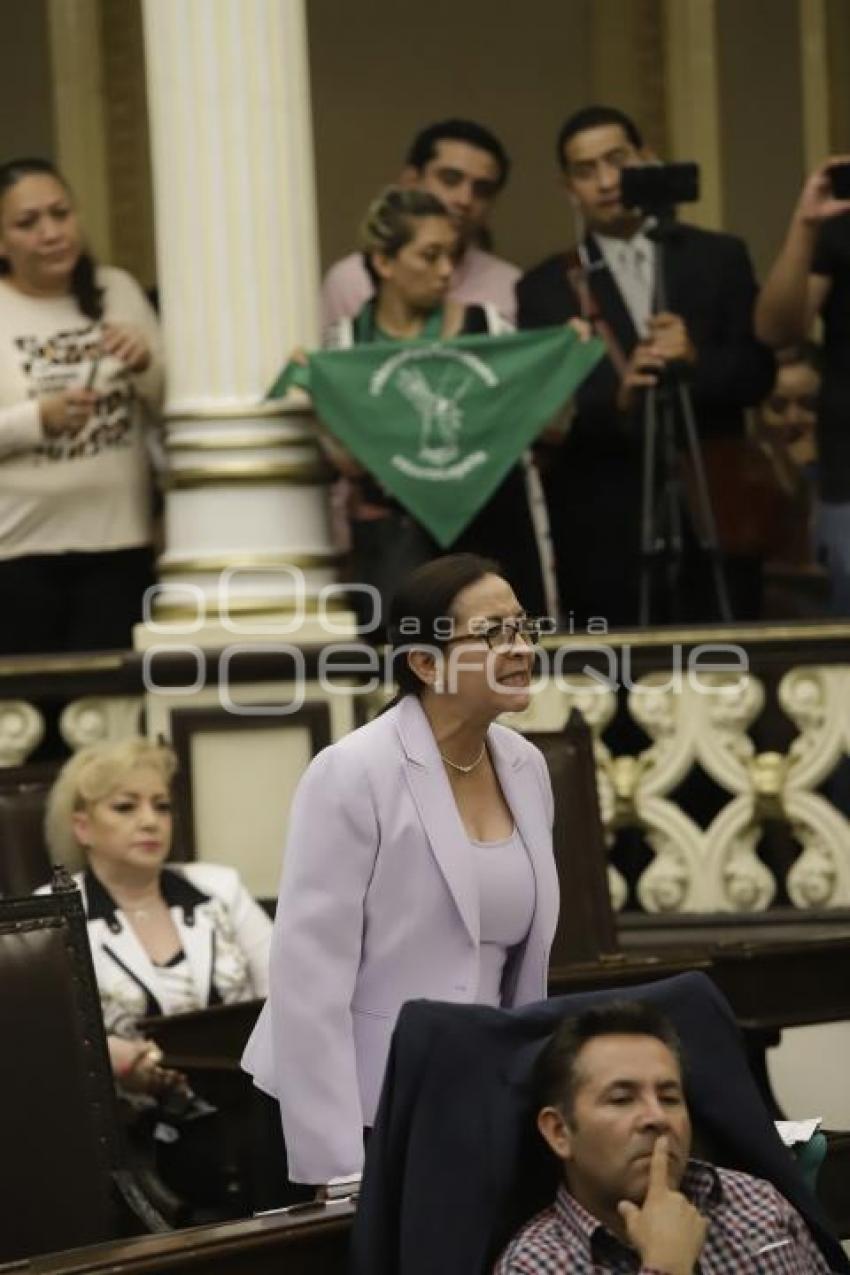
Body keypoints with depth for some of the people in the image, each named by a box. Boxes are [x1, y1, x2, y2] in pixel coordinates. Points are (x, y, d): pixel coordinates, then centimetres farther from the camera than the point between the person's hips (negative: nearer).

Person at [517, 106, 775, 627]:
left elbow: (758, 372, 3)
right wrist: (615, 397, -23)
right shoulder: (546, 287, 7)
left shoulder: (718, 258, 10)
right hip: (605, 527, -1)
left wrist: (696, 362, -17)